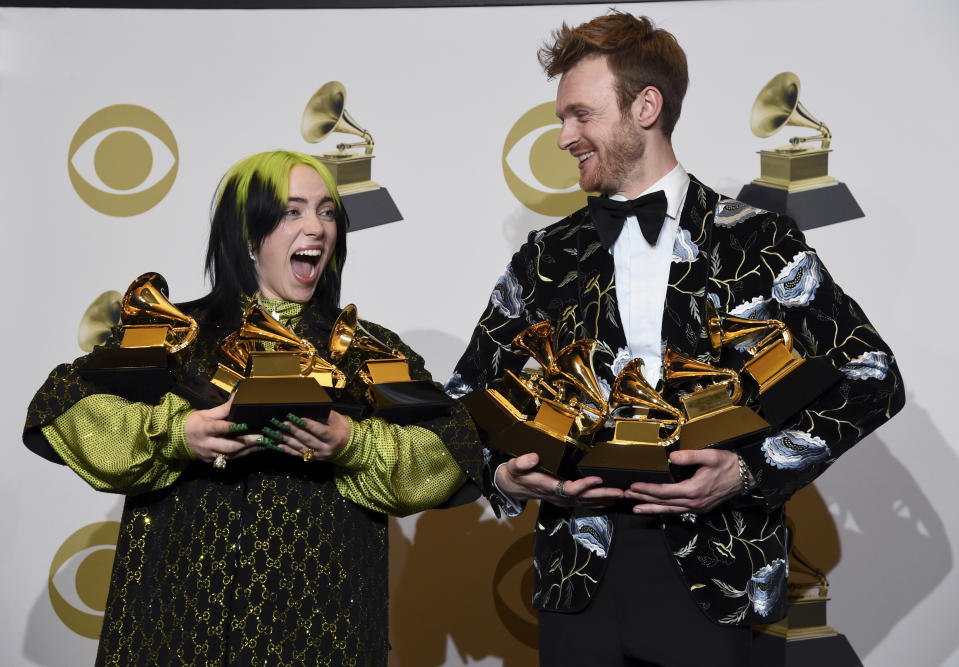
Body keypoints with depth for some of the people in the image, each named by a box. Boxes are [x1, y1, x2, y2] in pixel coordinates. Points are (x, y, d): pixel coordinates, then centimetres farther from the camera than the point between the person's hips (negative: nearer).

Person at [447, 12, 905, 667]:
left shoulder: (759, 242, 1)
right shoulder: (547, 257, 9)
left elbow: (870, 373, -2)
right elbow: (469, 392, 14)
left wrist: (750, 469, -14)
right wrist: (502, 475, -7)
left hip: (711, 582, -2)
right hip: (578, 576, 3)